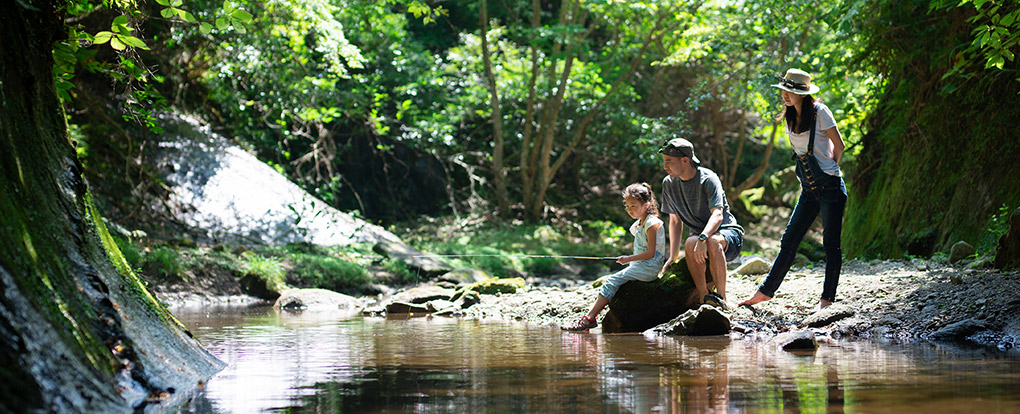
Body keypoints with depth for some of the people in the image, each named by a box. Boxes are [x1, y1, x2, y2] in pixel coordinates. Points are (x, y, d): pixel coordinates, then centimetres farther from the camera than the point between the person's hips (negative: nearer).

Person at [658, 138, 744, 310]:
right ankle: (704, 297, -33)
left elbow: (717, 215, -28)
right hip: (699, 234, 4)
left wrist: (703, 238, -46)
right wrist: (673, 256, 0)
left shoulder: (708, 179, -16)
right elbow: (675, 221, 9)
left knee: (712, 241, -39)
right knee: (690, 243, -33)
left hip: (728, 233, -4)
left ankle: (721, 298, -33)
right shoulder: (669, 183, 2)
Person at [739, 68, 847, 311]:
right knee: (789, 241, 5)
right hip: (809, 190, 6)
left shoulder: (819, 113, -11)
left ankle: (827, 298, 6)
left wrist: (829, 170, 8)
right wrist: (809, 172, 14)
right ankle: (766, 291, 8)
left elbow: (839, 146, -3)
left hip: (830, 186, -6)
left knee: (831, 244, 0)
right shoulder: (790, 118, 9)